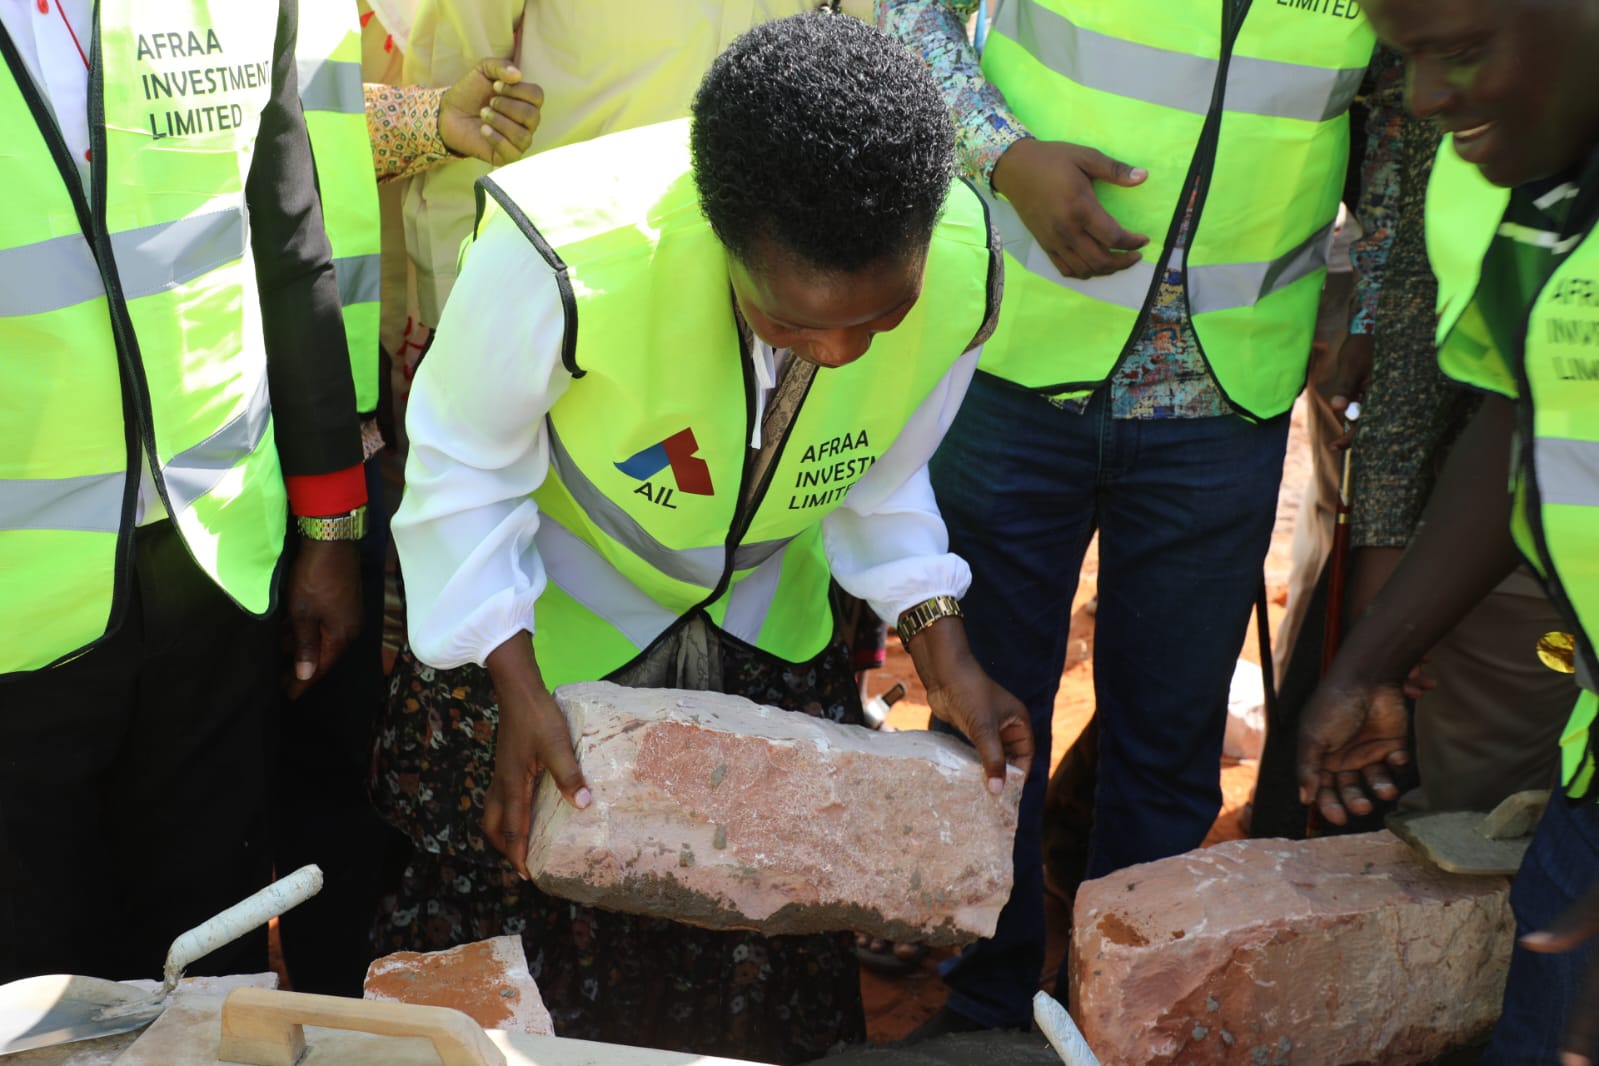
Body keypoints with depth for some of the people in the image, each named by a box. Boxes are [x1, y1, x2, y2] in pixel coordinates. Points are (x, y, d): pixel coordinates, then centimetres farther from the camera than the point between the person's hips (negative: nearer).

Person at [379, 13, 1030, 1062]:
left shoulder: (961, 270, -23)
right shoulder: (563, 257, -37)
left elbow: (881, 477, -2)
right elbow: (464, 472, -19)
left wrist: (944, 658, -10)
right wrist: (517, 692, -23)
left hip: (769, 630, 3)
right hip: (549, 626, -3)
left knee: (775, 966, 12)